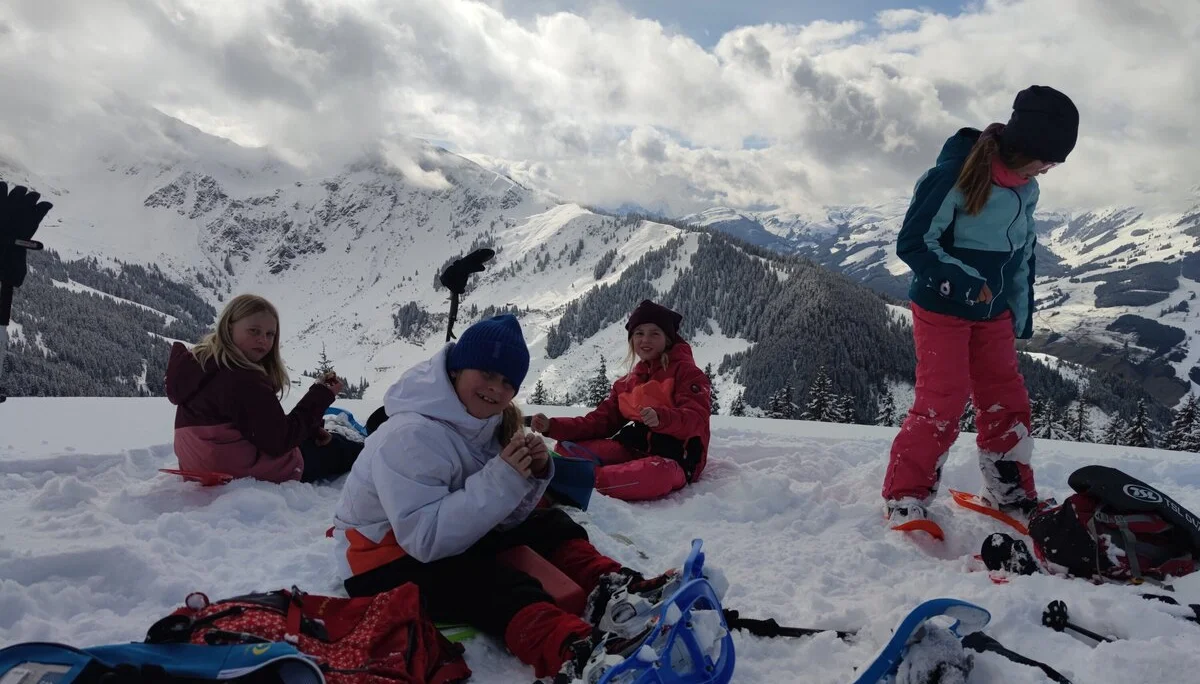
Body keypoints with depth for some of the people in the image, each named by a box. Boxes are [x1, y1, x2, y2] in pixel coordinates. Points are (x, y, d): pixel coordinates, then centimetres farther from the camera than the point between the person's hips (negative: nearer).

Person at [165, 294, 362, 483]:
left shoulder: (204, 363, 3)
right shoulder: (241, 380, -30)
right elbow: (279, 442, -25)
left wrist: (310, 429, 3)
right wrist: (322, 395, -17)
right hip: (251, 475, -9)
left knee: (318, 439, 28)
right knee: (336, 449, 16)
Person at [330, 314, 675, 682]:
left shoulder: (486, 422, -1)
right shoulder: (409, 435, -27)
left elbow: (505, 517, 1)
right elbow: (425, 538, -34)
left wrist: (533, 475, -19)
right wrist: (501, 479, -36)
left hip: (454, 541, 9)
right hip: (386, 563, -9)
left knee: (549, 524, 1)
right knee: (499, 586, -33)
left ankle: (609, 587, -19)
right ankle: (576, 654, -54)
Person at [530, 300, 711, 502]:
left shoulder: (685, 371, 3)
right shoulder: (626, 384, 21)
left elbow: (696, 420, -11)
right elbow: (601, 421, 13)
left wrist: (661, 418, -34)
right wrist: (553, 426, -2)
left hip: (674, 457, -6)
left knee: (656, 474, -42)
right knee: (565, 450, -10)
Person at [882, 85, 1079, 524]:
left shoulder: (1026, 188, 2)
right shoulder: (955, 175, -21)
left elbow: (1022, 255, 13)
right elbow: (912, 243, -19)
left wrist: (1022, 314, 15)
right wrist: (962, 281, -26)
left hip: (994, 314, 7)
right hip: (942, 309, -7)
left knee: (1007, 401, 10)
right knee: (941, 404, -7)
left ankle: (1012, 494, 26)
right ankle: (904, 498, 6)